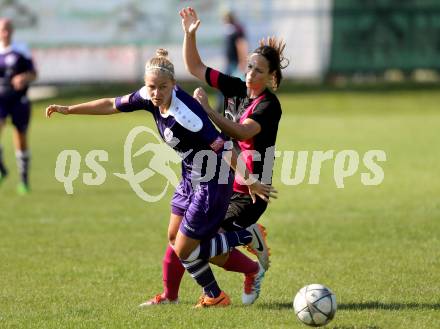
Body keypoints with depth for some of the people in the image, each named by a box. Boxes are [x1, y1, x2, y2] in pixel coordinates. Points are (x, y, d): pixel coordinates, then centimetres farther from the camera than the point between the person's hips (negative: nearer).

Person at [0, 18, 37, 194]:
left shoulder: (21, 52, 0)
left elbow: (33, 73, 1)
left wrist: (24, 78, -19)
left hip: (18, 100, -1)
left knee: (21, 138, 7)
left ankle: (24, 179, 19)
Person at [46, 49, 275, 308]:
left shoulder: (186, 113, -32)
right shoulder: (148, 97, -8)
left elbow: (223, 148, -28)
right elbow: (112, 105, 9)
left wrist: (250, 182, -24)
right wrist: (69, 110, 12)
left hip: (211, 184, -9)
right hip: (190, 177, 9)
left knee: (184, 251, 0)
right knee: (174, 239, 16)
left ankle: (247, 237, 13)